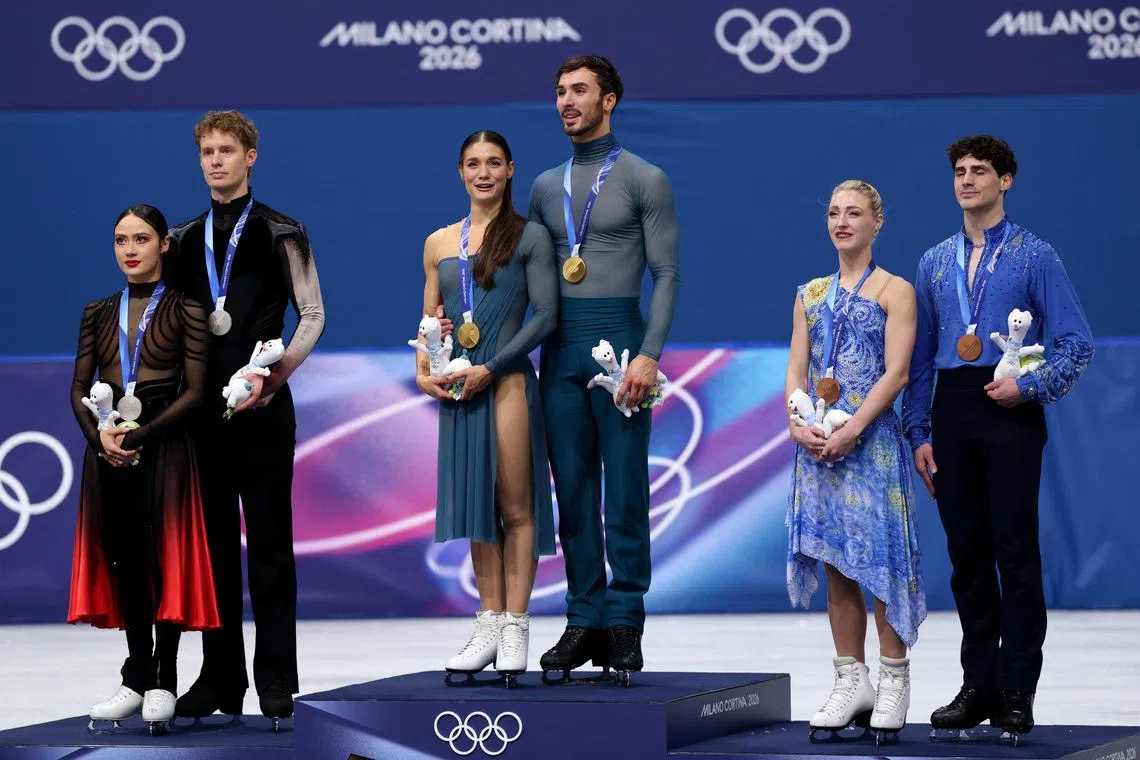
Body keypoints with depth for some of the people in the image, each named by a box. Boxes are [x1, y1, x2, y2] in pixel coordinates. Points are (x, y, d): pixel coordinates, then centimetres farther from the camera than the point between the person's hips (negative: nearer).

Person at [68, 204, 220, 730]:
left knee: (165, 556, -3)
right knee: (122, 558, 5)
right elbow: (79, 387, 7)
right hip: (108, 449, 4)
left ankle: (164, 681, 5)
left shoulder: (184, 309, -1)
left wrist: (139, 435, -16)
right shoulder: (98, 312, 12)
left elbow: (194, 391, -8)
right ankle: (137, 680, 11)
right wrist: (99, 432, -12)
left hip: (163, 446, -4)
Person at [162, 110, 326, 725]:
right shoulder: (183, 240, 13)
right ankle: (220, 677, 12)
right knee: (214, 541, 6)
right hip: (203, 406, 4)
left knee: (269, 541, -2)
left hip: (263, 405, -4)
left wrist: (272, 376, -10)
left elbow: (312, 315, 0)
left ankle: (276, 680, 1)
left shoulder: (279, 234, 1)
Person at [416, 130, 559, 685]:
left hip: (507, 382, -5)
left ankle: (515, 628, -1)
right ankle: (489, 625, 11)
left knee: (515, 505, -4)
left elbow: (545, 315, -7)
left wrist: (491, 368, -13)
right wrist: (423, 370, 0)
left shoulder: (530, 237, -1)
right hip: (457, 388, 5)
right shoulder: (439, 244, 13)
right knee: (478, 505, 7)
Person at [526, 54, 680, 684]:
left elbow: (667, 272, -4)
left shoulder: (645, 179, 1)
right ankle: (584, 621, 10)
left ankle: (624, 624, 0)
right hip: (559, 349, 5)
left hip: (618, 340, -5)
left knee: (625, 493, -4)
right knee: (573, 494, 5)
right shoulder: (546, 186, 16)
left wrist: (649, 354, -14)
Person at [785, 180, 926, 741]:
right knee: (835, 563, 5)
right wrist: (797, 422, -8)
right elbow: (796, 369, 11)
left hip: (870, 438, -5)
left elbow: (895, 373, -8)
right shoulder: (811, 294, 14)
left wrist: (852, 428, -17)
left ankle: (894, 680, 1)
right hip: (817, 442, 5)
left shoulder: (895, 291, 0)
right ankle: (851, 681, 11)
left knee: (879, 557, -6)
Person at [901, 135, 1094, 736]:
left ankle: (1016, 692, -1)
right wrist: (919, 433, 9)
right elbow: (921, 354, 16)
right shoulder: (934, 263, 15)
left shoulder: (1034, 257, 2)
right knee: (966, 552, 6)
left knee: (1015, 550, -6)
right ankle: (977, 686, 13)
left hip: (1009, 413, -4)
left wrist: (1028, 385, -15)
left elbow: (1077, 343, -1)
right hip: (951, 412, 4)